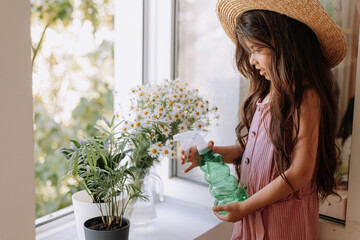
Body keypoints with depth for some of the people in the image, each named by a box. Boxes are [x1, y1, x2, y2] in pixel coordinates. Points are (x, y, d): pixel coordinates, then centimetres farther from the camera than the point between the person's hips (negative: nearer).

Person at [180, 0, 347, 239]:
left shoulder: (306, 97, -17)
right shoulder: (266, 93, 6)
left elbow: (300, 173, -19)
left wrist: (245, 207, -15)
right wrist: (214, 153, -2)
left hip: (283, 218, -7)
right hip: (253, 210, 7)